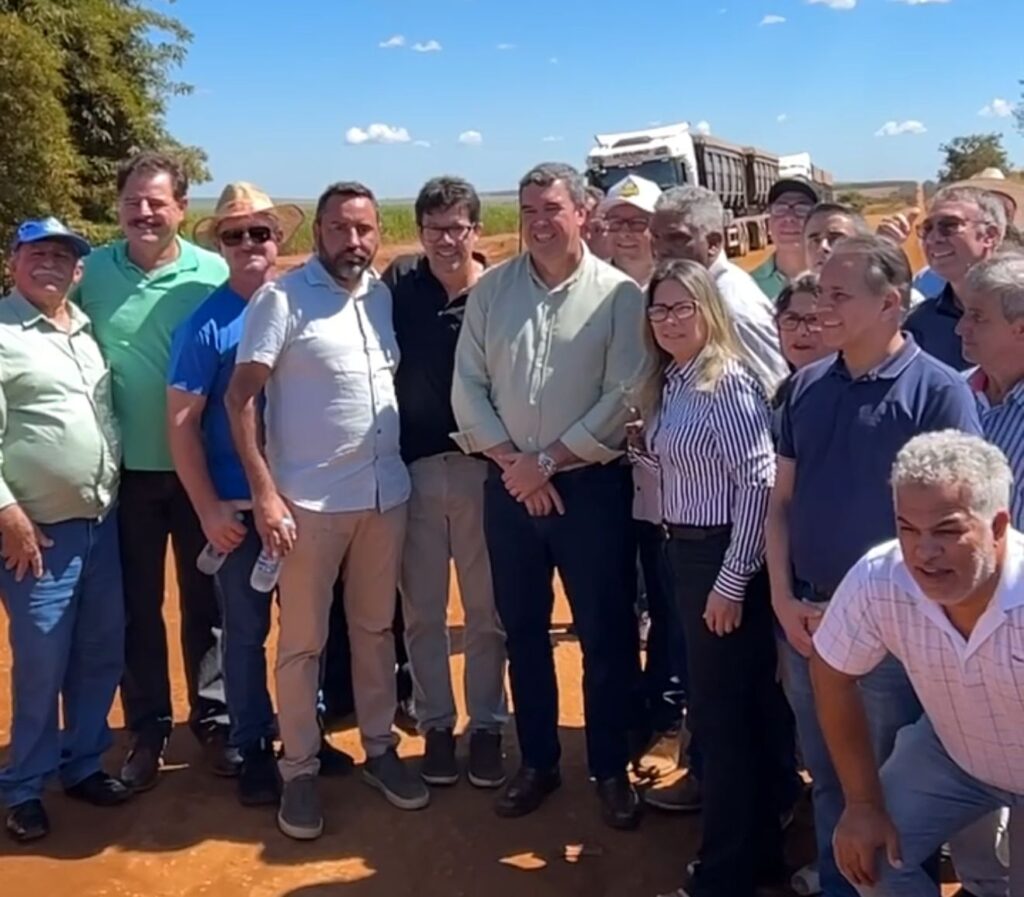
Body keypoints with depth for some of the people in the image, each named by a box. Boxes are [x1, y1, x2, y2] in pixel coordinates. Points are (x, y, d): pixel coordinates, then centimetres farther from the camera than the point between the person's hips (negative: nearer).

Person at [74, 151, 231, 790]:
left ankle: (214, 719, 28)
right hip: (127, 469, 1)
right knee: (137, 607, 12)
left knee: (206, 600, 12)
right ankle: (147, 729, 28)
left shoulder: (215, 274, -6)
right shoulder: (91, 272, -3)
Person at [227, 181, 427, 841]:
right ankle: (300, 770, 21)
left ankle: (380, 748, 31)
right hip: (309, 500, -5)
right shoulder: (281, 298, -9)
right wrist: (265, 492, -17)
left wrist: (399, 465, 7)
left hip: (387, 493, 5)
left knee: (376, 629, 16)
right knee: (303, 642, 6)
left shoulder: (384, 295, 7)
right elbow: (241, 397, -12)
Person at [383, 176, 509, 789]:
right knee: (422, 609, 11)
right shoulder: (400, 282, -1)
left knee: (487, 609, 11)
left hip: (484, 468, -1)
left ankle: (487, 725, 27)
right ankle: (436, 725, 28)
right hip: (414, 468, 1)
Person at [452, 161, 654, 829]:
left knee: (606, 635, 7)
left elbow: (625, 396, -12)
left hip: (592, 486, -3)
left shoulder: (618, 294, -6)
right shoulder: (492, 289, 4)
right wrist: (511, 462, -9)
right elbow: (468, 385, 2)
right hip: (509, 486, 4)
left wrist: (548, 460, -12)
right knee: (523, 631, 14)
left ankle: (612, 769, 25)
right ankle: (538, 762, 31)